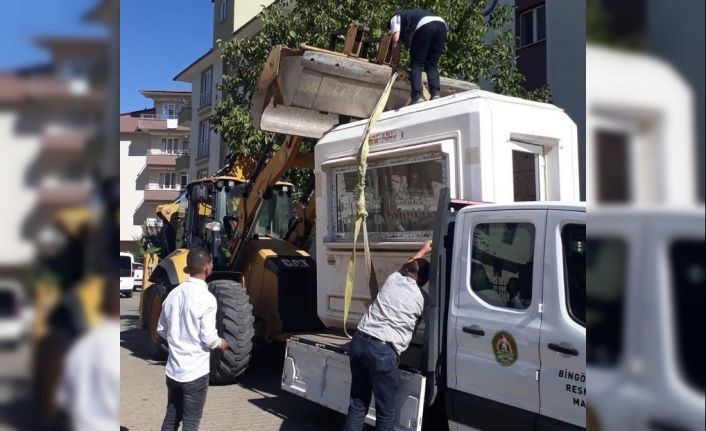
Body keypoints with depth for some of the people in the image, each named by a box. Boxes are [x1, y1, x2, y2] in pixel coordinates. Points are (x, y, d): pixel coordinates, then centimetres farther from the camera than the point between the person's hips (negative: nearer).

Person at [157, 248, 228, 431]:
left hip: (173, 369, 6)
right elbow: (208, 338, -18)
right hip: (195, 371, -6)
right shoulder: (206, 298, -18)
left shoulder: (174, 293, 1)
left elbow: (161, 330, 10)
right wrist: (221, 343, 2)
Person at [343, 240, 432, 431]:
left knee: (357, 405, 15)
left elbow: (405, 267, 39)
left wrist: (423, 250, 51)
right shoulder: (421, 298, 1)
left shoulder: (393, 279, 15)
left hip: (359, 341, 6)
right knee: (386, 412, 6)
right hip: (383, 351, -6)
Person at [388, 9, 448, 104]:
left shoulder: (396, 18, 27)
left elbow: (396, 40, 10)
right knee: (431, 66, 13)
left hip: (424, 26, -6)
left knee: (415, 64, 4)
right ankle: (436, 94, -4)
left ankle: (417, 97, -7)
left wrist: (394, 64, 17)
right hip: (441, 25, 6)